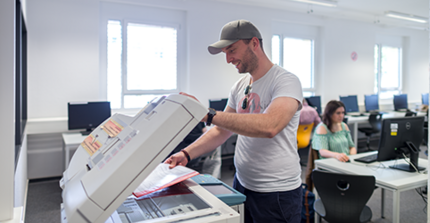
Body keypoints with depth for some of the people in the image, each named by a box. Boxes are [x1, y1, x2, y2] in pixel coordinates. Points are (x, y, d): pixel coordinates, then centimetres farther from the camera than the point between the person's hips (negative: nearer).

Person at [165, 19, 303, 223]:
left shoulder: (286, 81, -16)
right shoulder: (239, 87, 6)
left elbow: (269, 126, -34)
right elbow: (222, 131, 9)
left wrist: (208, 115, -33)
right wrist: (187, 153, -5)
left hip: (276, 192, -6)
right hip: (242, 183, 7)